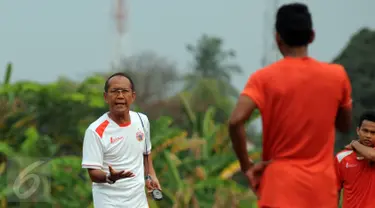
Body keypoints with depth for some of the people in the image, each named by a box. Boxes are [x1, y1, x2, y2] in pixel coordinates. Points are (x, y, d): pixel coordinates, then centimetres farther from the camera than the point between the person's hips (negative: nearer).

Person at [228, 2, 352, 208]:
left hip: (281, 184, -3)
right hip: (322, 187, 3)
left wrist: (246, 166, -7)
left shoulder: (264, 78, -5)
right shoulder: (337, 75, 3)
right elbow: (345, 125, 17)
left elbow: (235, 121, -19)